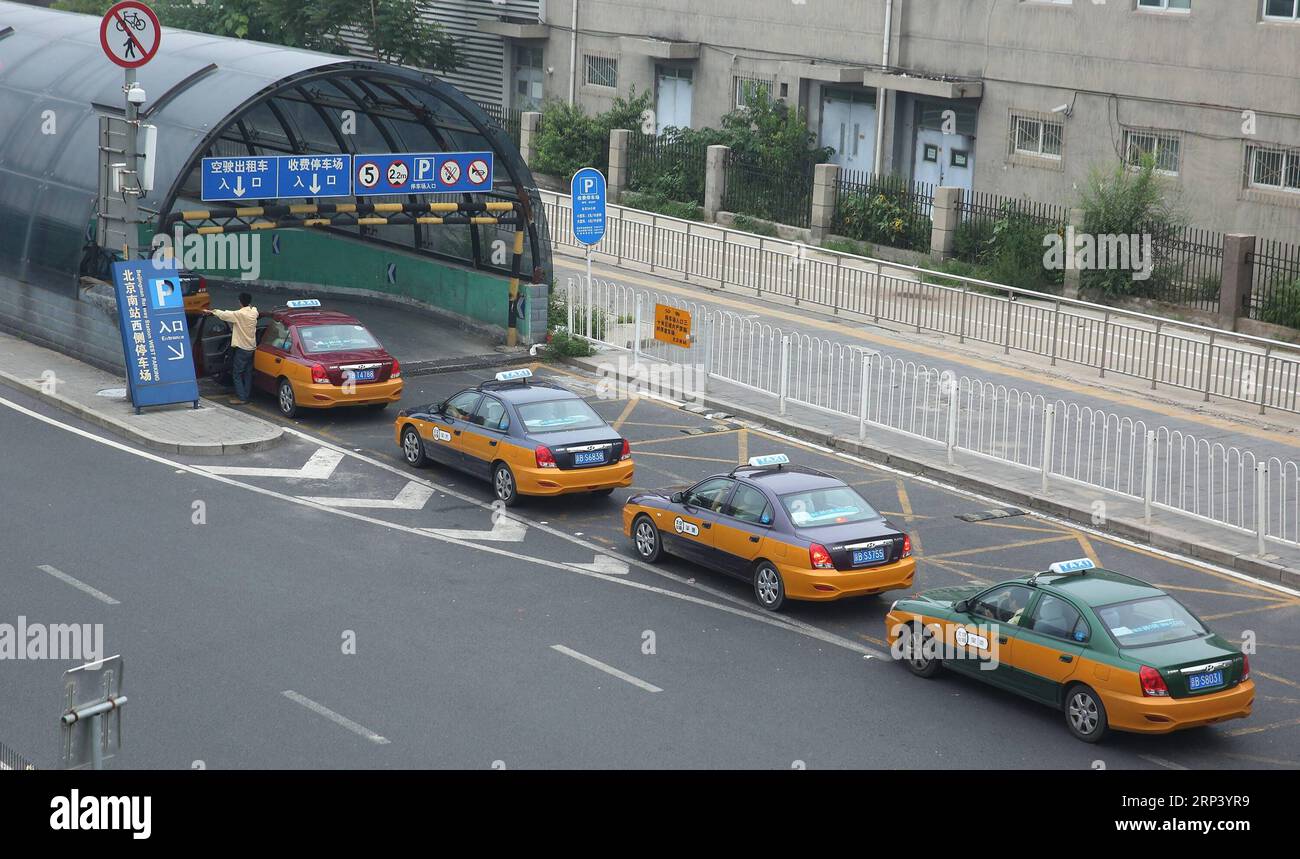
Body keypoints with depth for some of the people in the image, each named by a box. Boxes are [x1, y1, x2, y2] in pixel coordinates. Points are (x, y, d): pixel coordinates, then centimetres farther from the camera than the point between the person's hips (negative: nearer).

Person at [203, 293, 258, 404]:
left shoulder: (239, 314, -18)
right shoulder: (253, 313, -1)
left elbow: (223, 315, -9)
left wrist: (211, 312, 4)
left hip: (242, 348, -7)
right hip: (252, 347, 7)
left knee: (237, 374, 0)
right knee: (248, 373, 13)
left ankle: (241, 398, -3)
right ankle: (247, 395, 17)